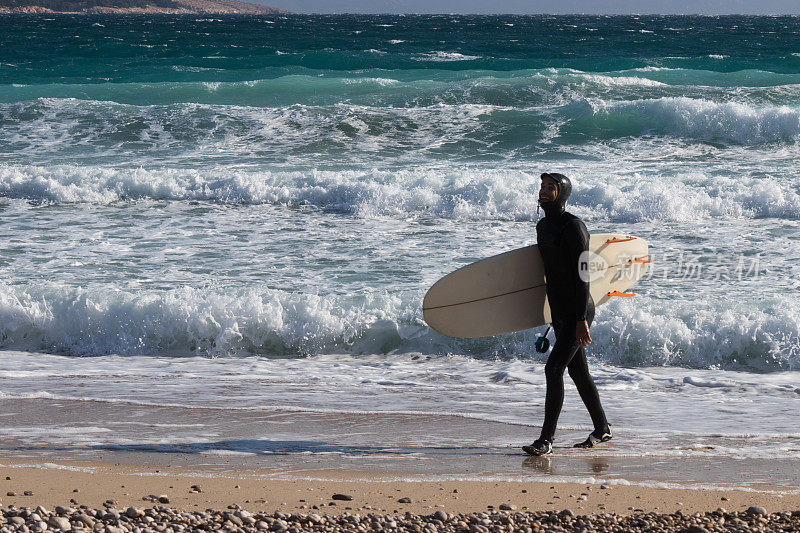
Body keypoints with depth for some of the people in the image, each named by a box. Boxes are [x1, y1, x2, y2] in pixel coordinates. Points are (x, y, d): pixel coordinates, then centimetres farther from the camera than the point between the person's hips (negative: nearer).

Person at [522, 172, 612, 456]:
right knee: (578, 372, 16)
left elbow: (582, 274, -20)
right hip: (559, 312, 9)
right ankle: (602, 429, 29)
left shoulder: (573, 226, -16)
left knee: (553, 369, -15)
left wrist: (581, 320, -24)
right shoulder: (542, 226, 11)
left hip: (577, 311, -9)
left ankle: (546, 439, -12)